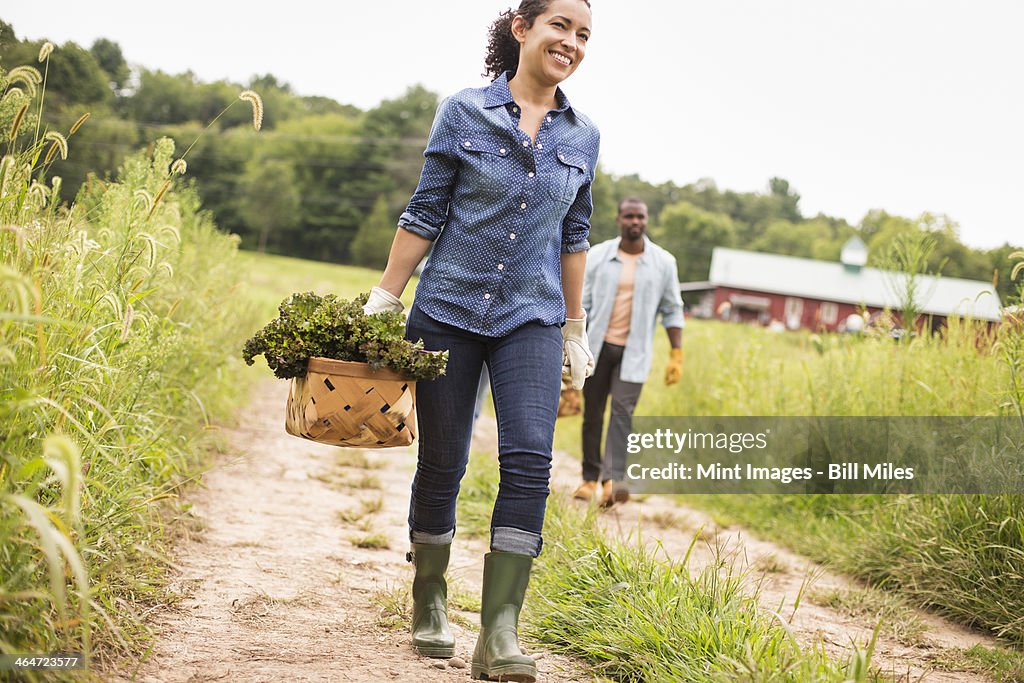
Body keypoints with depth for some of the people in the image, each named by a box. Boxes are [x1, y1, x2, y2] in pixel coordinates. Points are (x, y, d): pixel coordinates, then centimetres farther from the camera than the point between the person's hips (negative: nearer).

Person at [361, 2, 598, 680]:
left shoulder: (584, 137, 8)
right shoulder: (464, 112, -1)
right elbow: (426, 213, 1)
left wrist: (576, 327, 17)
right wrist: (384, 298, -1)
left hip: (532, 319, 2)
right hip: (449, 311, -2)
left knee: (529, 460, -14)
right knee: (442, 465, 5)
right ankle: (430, 606, 24)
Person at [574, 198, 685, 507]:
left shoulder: (663, 262, 1)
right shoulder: (598, 256, 1)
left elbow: (672, 310, 6)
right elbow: (582, 304, 4)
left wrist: (677, 355, -1)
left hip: (633, 353, -1)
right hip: (598, 346, 1)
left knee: (622, 413, -13)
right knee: (593, 414, 6)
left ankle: (612, 481, -21)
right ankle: (590, 478, 17)